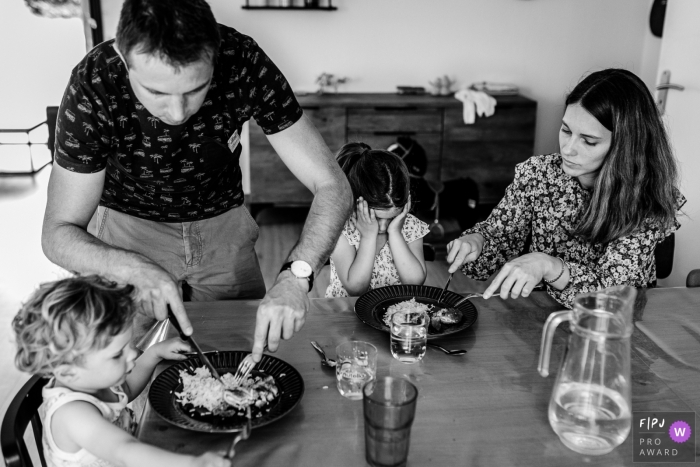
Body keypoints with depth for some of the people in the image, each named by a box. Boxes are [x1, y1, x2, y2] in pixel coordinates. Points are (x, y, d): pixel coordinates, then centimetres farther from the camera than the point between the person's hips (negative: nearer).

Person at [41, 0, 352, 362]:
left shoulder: (244, 64, -28)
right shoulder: (92, 87, -30)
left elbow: (331, 186, -27)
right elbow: (58, 233, -23)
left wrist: (296, 275, -43)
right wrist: (137, 269, -43)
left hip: (222, 221, 2)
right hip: (130, 225, -1)